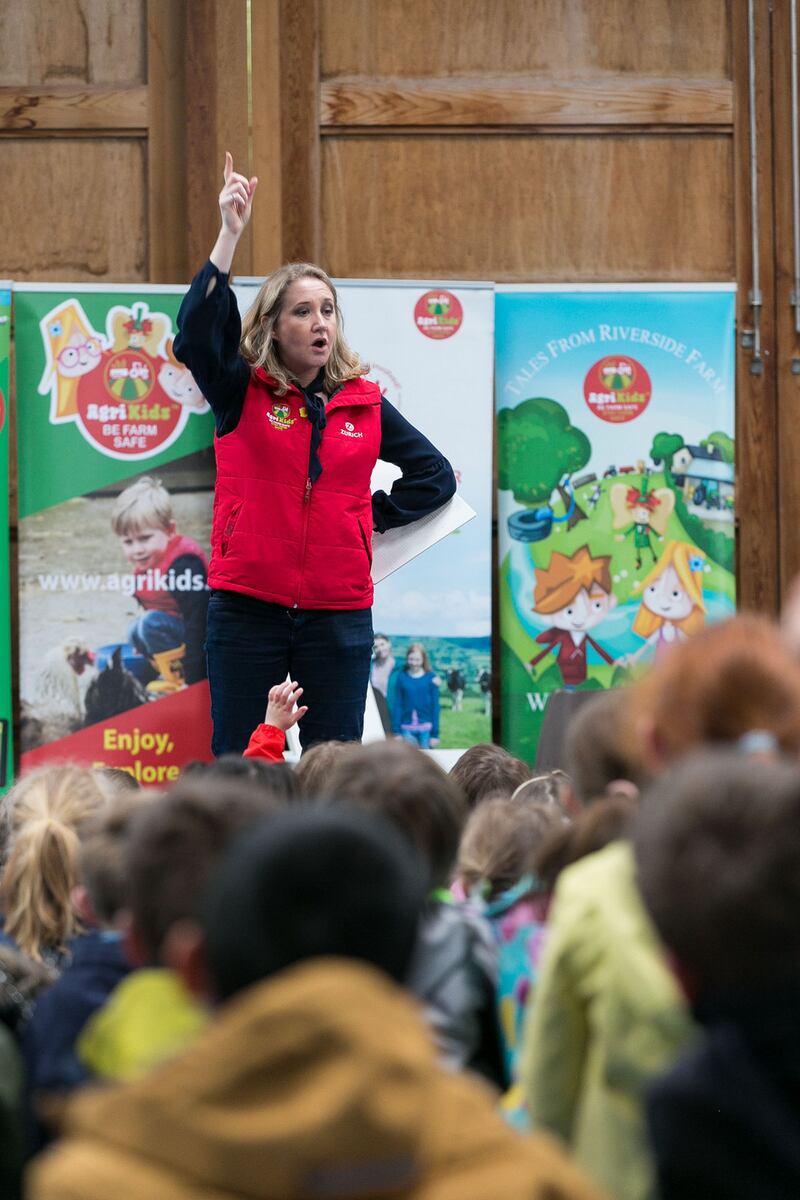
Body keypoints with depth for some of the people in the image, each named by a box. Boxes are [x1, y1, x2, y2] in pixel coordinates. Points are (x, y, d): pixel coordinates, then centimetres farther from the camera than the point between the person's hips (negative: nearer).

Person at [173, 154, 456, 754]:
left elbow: (436, 475, 20)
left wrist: (378, 515, 6)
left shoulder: (363, 403, 9)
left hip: (339, 614, 2)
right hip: (248, 609, -2)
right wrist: (229, 237, -26)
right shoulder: (242, 393, 2)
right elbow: (196, 333, -18)